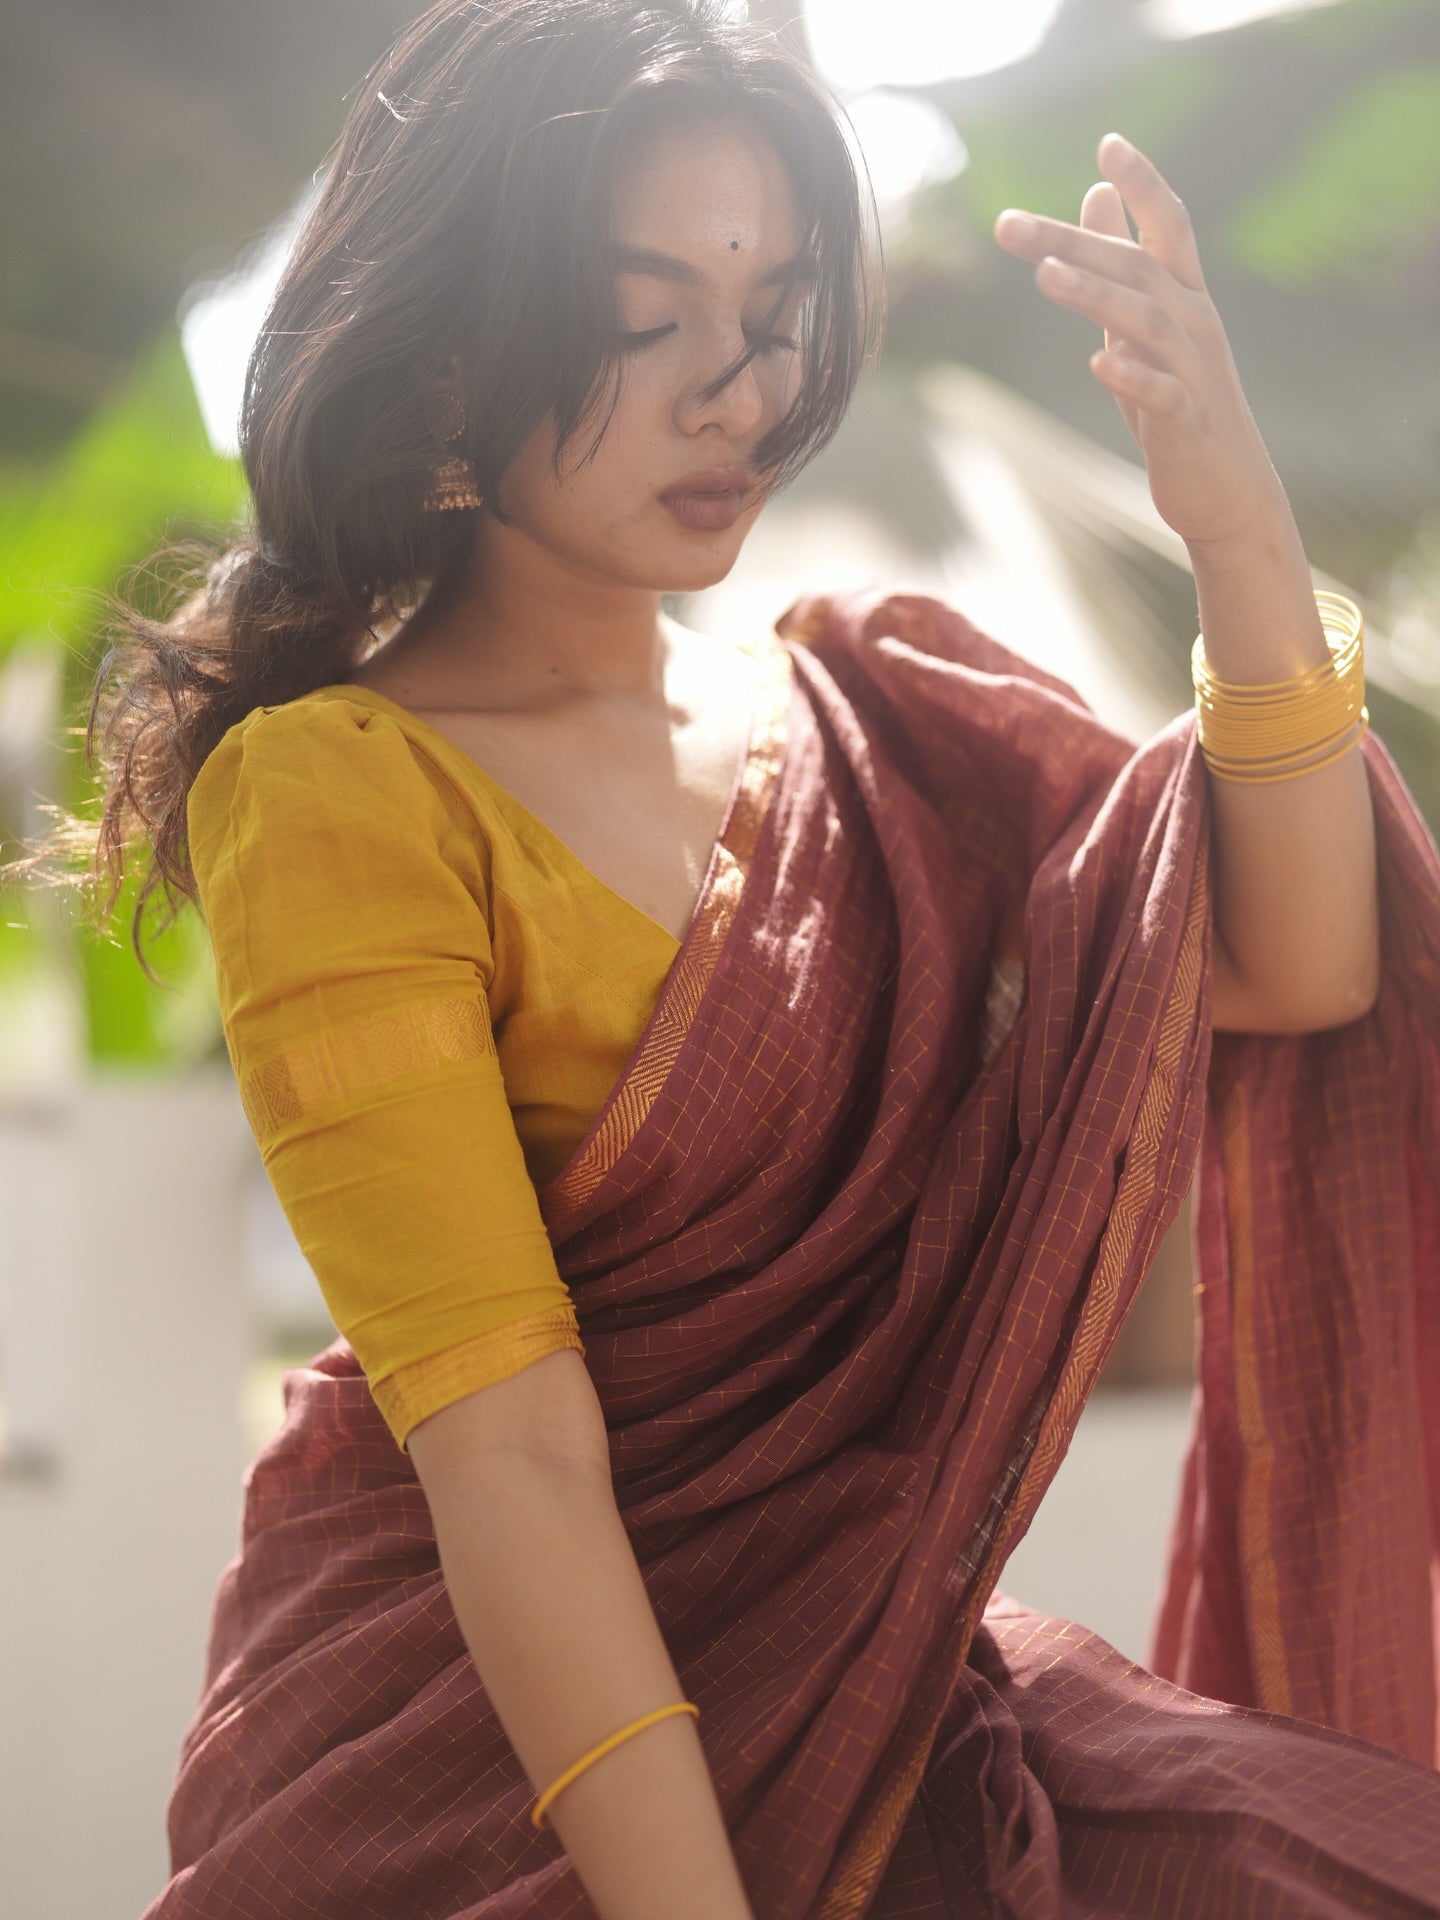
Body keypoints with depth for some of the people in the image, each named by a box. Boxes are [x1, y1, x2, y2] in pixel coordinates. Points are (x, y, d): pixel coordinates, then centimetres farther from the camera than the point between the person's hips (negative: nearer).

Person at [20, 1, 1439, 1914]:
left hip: (864, 1665, 6)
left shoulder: (859, 709, 8)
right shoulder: (341, 792, -12)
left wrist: (1242, 531, -16)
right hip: (473, 1713, -6)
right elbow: (504, 1448, -19)